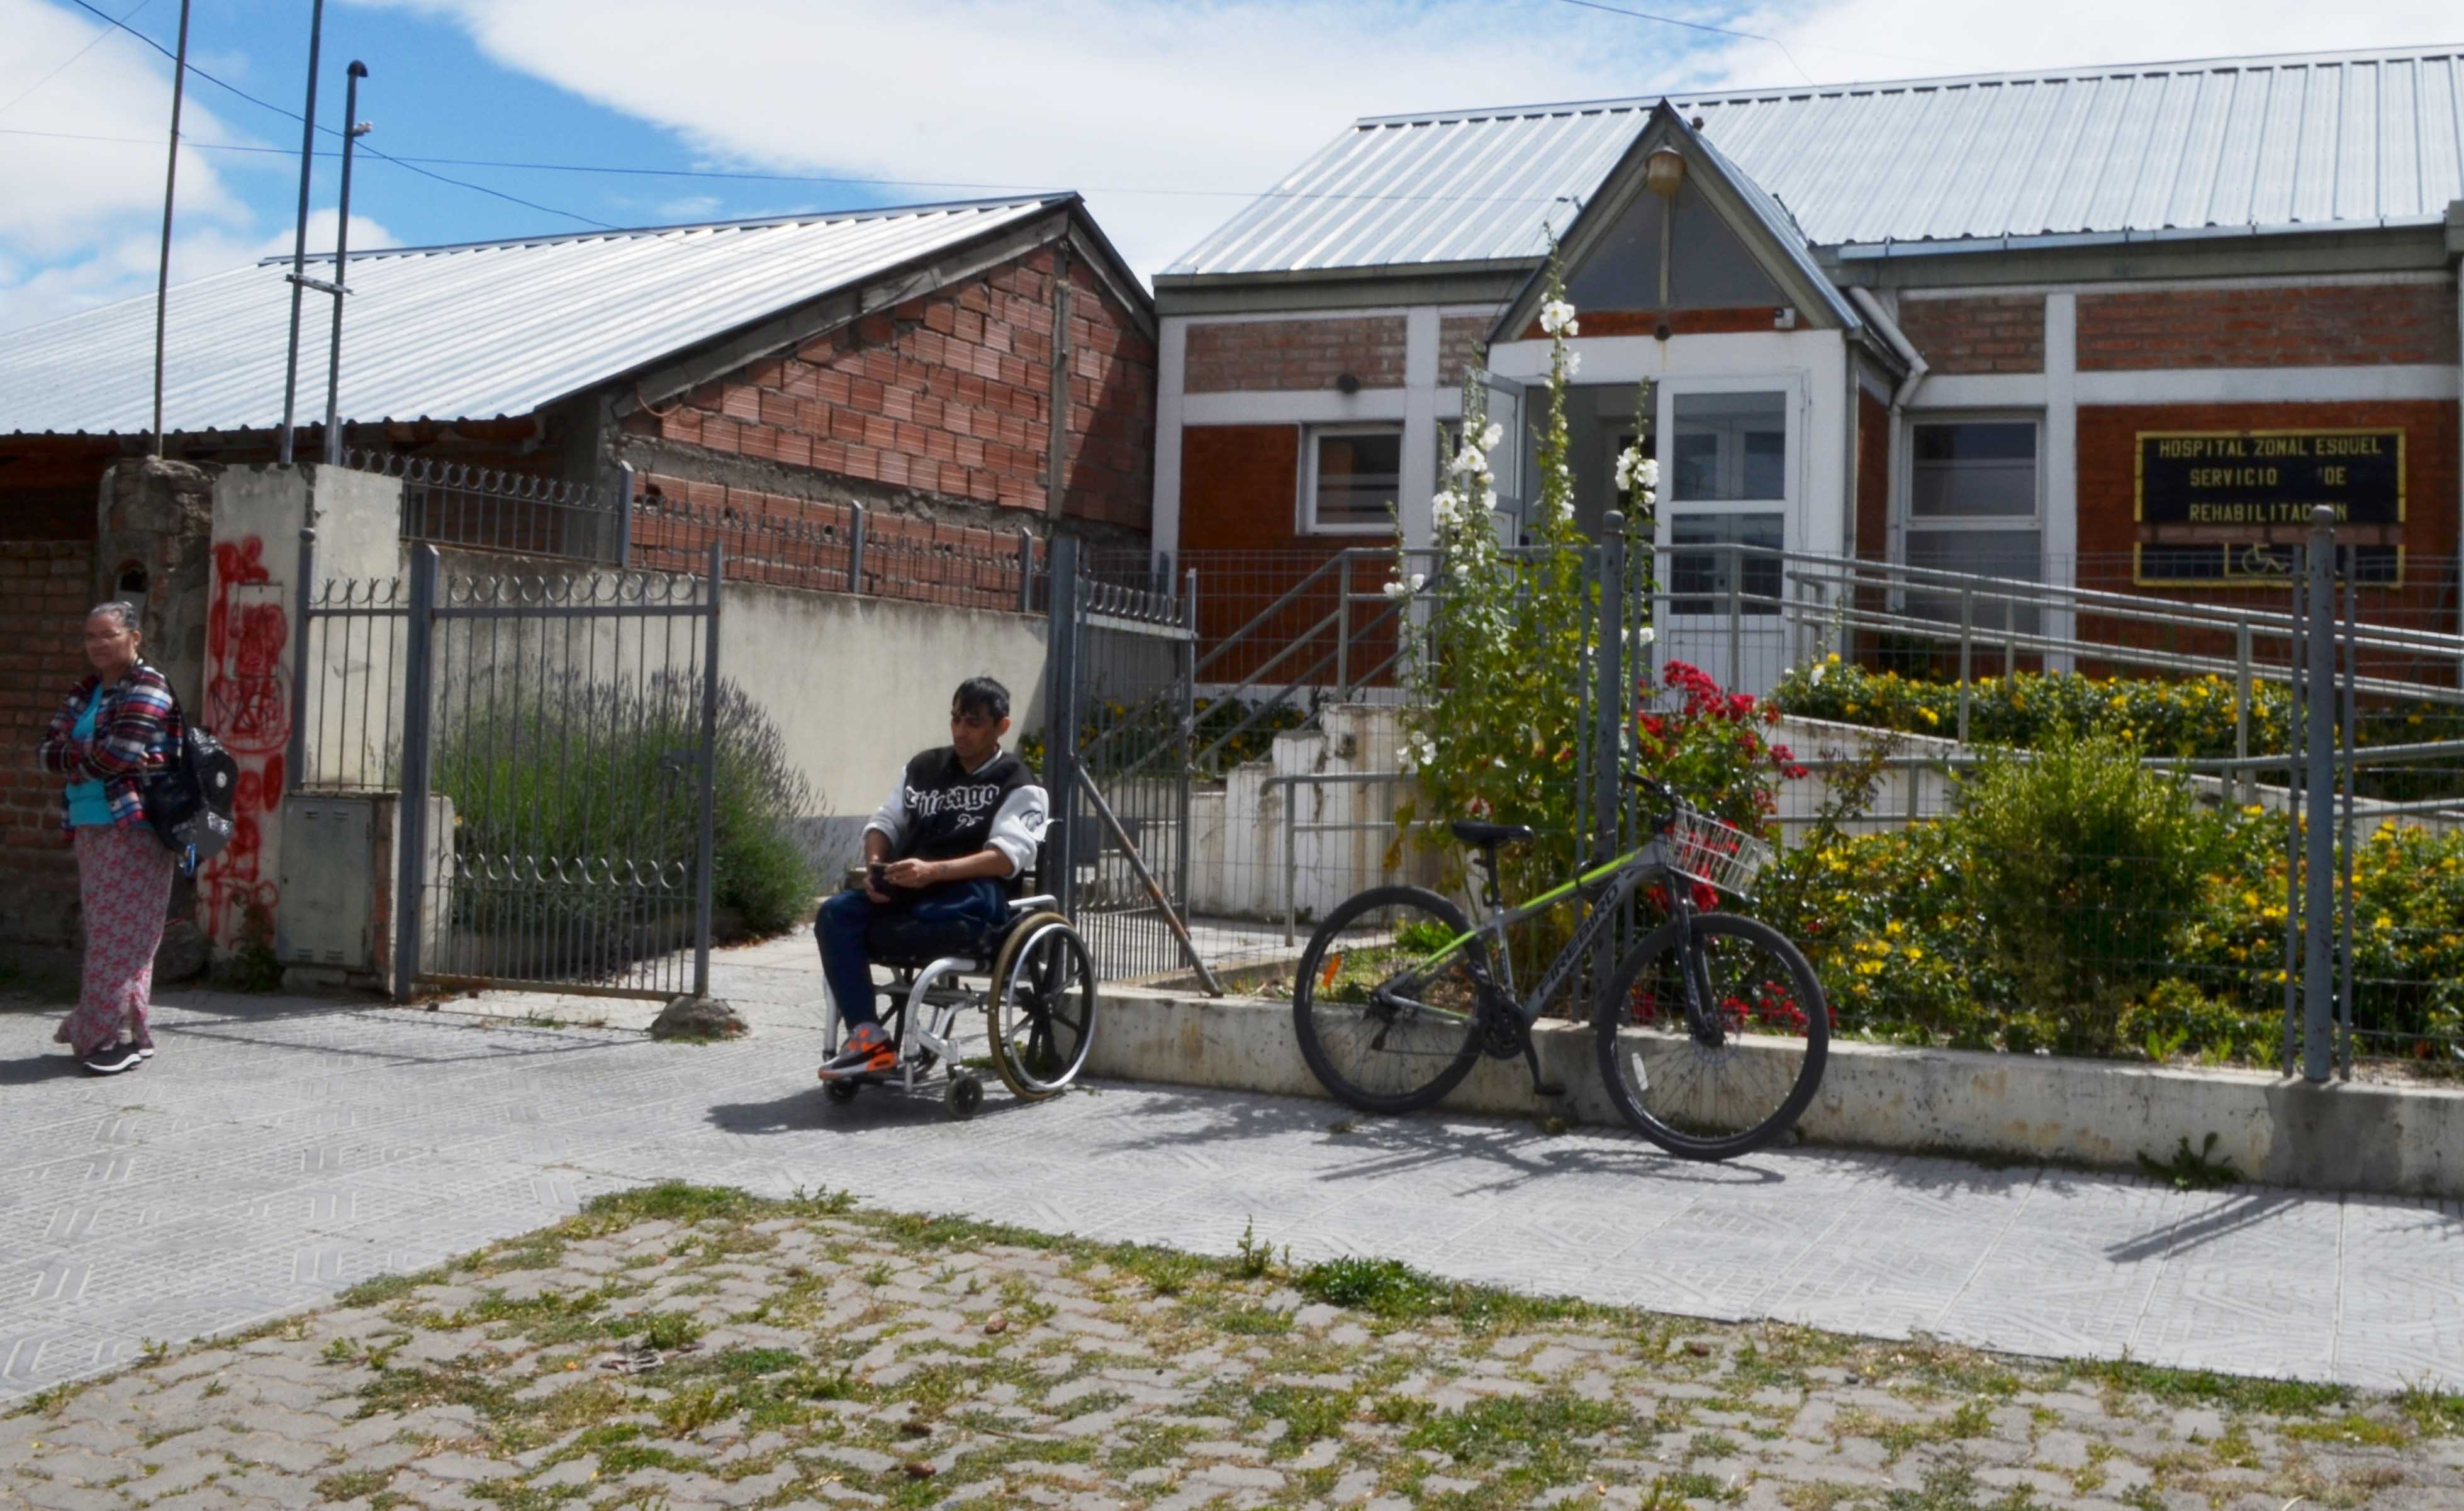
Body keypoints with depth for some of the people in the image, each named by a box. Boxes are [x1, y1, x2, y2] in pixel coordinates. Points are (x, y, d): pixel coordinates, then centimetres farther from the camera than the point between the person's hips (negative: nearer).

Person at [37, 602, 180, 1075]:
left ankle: (123, 1035, -4)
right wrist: (92, 757, -10)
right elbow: (48, 752, 7)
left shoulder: (146, 689, -7)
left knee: (120, 933, -7)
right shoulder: (83, 693, 18)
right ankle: (99, 1031, 15)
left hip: (131, 830, -7)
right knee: (103, 932, 10)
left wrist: (74, 758, 0)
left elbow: (112, 757, -17)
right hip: (91, 830, 7)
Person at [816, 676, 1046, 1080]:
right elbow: (885, 822, 20)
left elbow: (1007, 857, -11)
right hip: (904, 889, 5)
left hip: (974, 892, -5)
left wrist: (933, 871, -24)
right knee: (835, 913, -23)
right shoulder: (923, 767, 22)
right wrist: (876, 864, -4)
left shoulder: (1016, 784, 4)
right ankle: (869, 1038, -33)